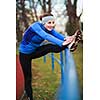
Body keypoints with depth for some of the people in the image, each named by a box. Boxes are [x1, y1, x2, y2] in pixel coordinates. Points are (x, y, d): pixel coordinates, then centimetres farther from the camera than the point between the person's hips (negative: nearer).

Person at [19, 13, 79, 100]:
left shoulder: (49, 29, -11)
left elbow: (57, 35, -29)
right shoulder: (36, 26, -30)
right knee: (28, 78, 0)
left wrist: (66, 38, -52)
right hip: (25, 54, -5)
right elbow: (46, 36, -46)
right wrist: (62, 43, -60)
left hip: (34, 51, 5)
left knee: (49, 47, -23)